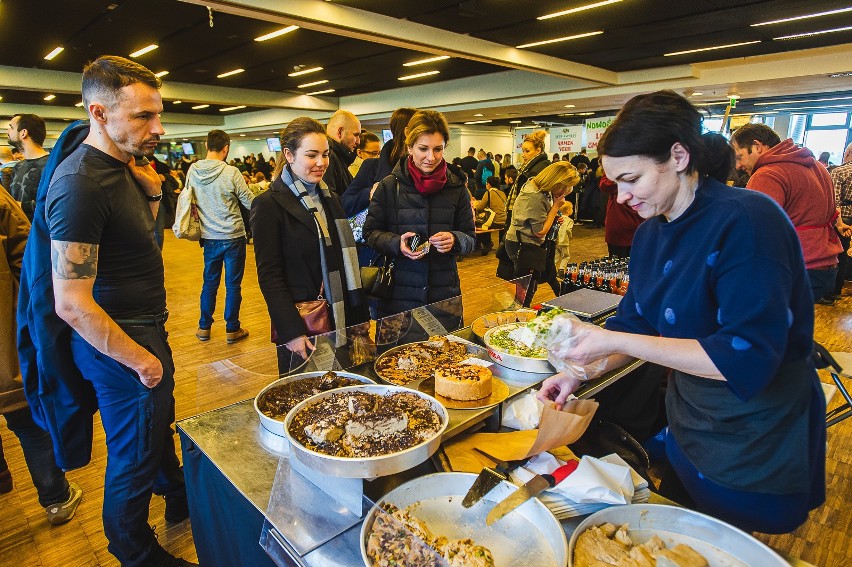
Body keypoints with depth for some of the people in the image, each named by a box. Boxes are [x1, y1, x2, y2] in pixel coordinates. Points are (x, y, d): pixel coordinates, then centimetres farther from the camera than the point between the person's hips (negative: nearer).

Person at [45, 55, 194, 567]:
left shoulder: (123, 166, 4)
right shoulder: (80, 183, -25)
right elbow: (72, 304, -26)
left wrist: (151, 194, -1)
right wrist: (140, 361, -17)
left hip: (146, 330, 9)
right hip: (117, 344, -9)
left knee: (160, 428, 28)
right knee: (134, 457, 11)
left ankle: (180, 501, 52)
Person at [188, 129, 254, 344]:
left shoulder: (193, 171, -1)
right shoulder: (231, 173, -15)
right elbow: (250, 203, -9)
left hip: (209, 237, 4)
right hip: (233, 237, -4)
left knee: (209, 282, 16)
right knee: (233, 284, 6)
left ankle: (204, 327, 25)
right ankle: (232, 329, 14)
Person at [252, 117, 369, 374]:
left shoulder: (330, 198, 10)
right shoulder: (269, 205, -10)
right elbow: (269, 276, -12)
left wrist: (360, 316, 9)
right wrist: (292, 331, -18)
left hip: (341, 320, 6)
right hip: (300, 326, -6)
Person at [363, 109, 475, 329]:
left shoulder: (456, 188, 2)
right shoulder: (389, 186, -2)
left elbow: (470, 239, 5)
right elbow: (370, 232, 2)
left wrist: (455, 240, -17)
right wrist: (397, 243, -16)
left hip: (444, 293, 2)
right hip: (399, 293, -1)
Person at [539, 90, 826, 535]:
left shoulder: (748, 220, -26)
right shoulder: (650, 233, -2)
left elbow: (747, 359, -32)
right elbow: (635, 322, 6)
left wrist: (614, 340, -32)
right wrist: (580, 370, -8)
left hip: (757, 448, -7)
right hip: (686, 431, 7)